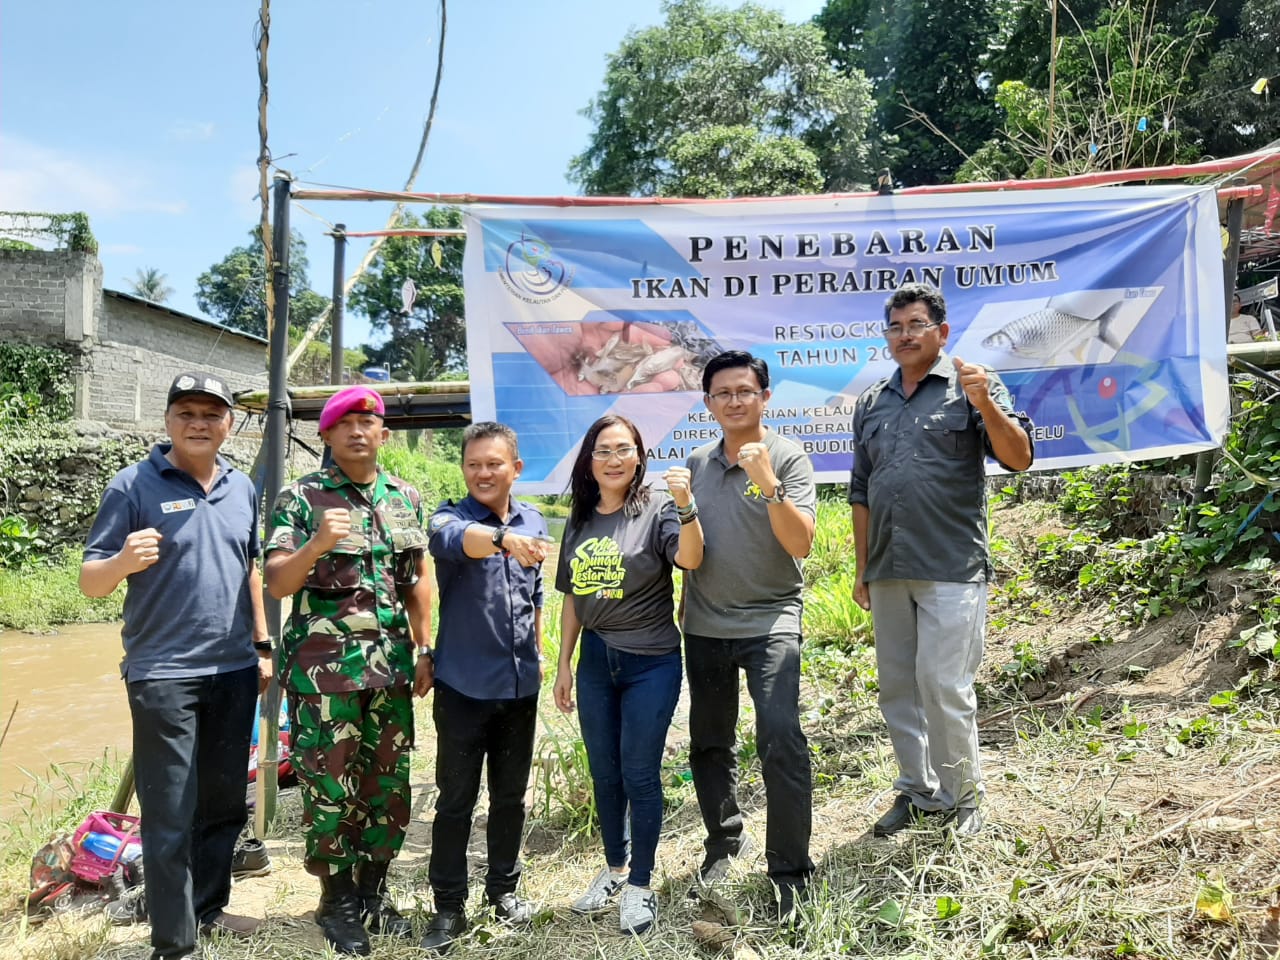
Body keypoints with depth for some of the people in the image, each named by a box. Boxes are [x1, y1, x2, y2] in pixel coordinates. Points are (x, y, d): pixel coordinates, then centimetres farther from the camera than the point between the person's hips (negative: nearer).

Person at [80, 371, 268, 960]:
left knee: (224, 802, 16)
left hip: (235, 671, 5)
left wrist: (262, 644, 15)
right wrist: (124, 561, -30)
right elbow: (89, 581, -8)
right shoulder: (133, 485, -7)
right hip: (163, 675, -5)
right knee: (170, 817, 2)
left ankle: (209, 908, 33)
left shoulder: (242, 489, 8)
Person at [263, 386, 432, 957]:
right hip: (324, 668, -4)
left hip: (391, 667, 4)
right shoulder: (301, 498, -4)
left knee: (387, 786, 12)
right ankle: (337, 903, 23)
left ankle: (373, 894, 30)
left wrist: (426, 651, 9)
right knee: (330, 789, 4)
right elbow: (276, 584, -9)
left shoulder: (406, 497, 9)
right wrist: (315, 546, -27)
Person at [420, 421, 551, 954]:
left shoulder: (534, 522, 5)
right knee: (456, 800, 6)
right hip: (463, 685, -4)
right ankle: (448, 907, 21)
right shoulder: (450, 517, -10)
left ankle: (504, 888, 33)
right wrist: (504, 540, -56)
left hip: (520, 684, 4)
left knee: (510, 794, 16)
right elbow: (455, 538, -37)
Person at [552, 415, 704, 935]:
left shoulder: (657, 512, -8)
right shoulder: (580, 522, 6)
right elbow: (572, 598, 11)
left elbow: (691, 559, -27)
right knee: (603, 772, 16)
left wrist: (686, 505, -42)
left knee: (639, 774, 4)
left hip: (651, 663, -5)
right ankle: (613, 867, 36)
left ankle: (640, 885, 23)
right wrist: (563, 665, 11)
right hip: (595, 661, 5)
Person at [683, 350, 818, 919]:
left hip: (769, 621, -5)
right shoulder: (697, 463, 7)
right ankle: (724, 840, 36)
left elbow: (801, 544, -19)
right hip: (704, 625, 5)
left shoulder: (787, 458, -6)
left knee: (780, 737, -18)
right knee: (708, 742, 15)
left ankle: (789, 869, -2)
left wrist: (767, 483, -27)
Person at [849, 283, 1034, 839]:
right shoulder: (871, 404, 15)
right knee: (897, 688, 11)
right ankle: (917, 792, 26)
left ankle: (962, 797, 15)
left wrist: (986, 405, -25)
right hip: (888, 573, 5)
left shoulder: (971, 388, 1)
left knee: (944, 685, -5)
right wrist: (861, 569, 15)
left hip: (952, 569, -5)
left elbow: (1019, 459, -9)